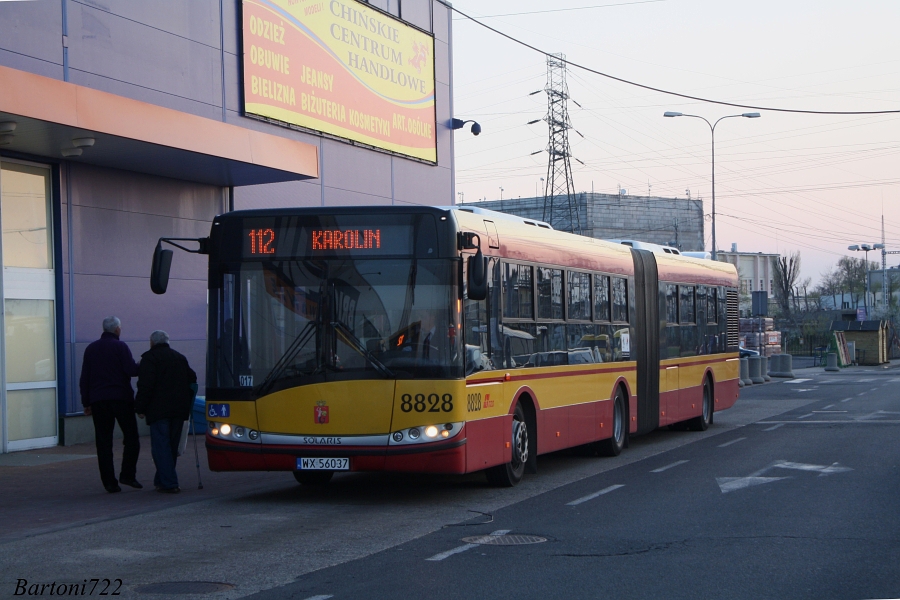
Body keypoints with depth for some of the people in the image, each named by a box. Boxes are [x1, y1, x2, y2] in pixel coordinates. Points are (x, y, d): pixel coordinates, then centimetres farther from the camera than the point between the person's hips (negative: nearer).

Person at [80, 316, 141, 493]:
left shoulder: (91, 349, 13)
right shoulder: (120, 346, -4)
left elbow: (84, 379, 13)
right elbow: (131, 370, -13)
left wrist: (86, 402, 16)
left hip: (98, 400, 4)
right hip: (121, 398, -4)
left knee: (103, 443, 3)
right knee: (131, 438, 5)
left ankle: (109, 482, -2)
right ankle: (127, 474, -6)